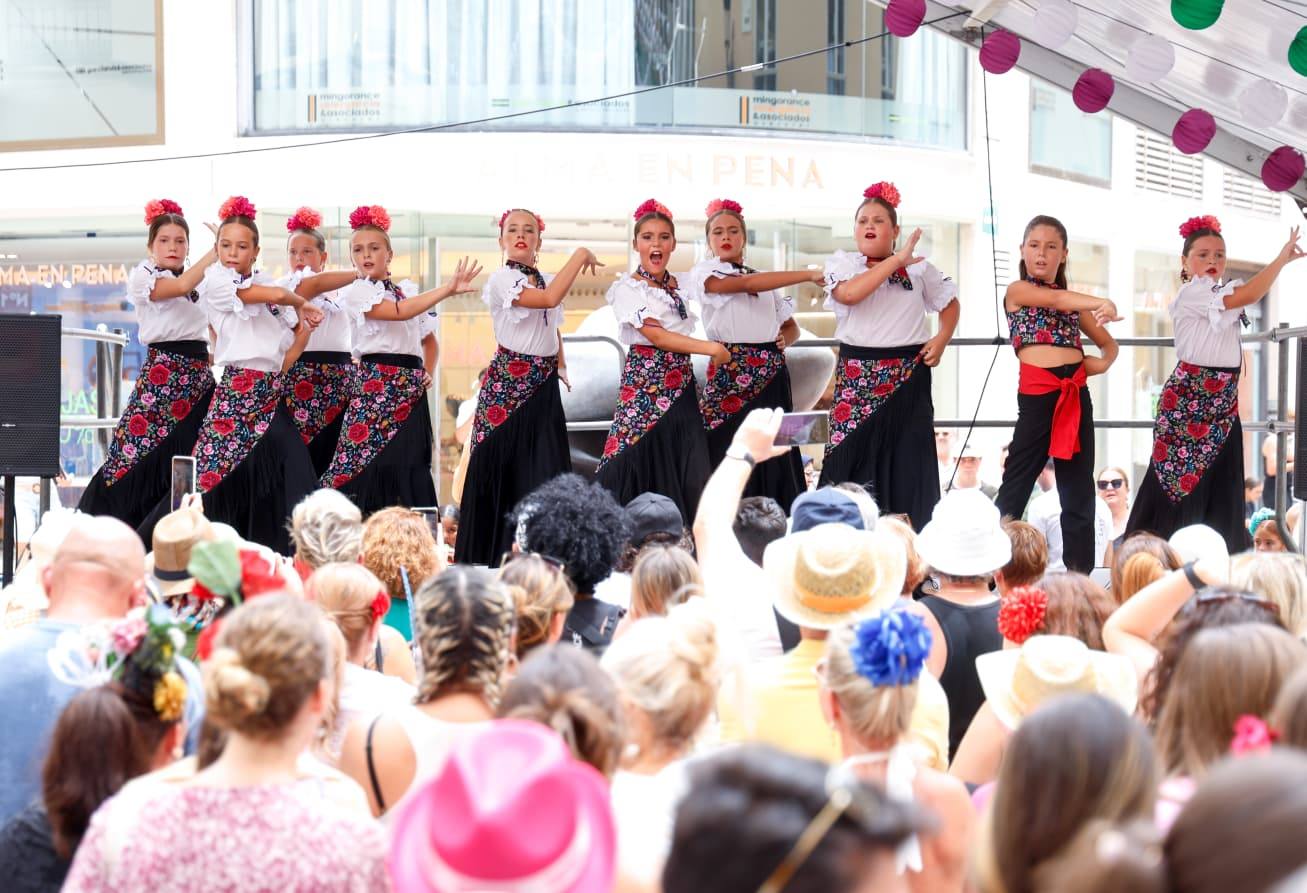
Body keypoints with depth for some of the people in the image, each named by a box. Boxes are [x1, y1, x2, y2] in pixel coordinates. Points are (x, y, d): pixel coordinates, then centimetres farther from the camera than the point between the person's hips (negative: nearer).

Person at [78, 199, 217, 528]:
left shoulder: (201, 282, 16)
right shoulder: (142, 276, 0)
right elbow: (181, 286, -19)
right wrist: (217, 249, -16)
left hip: (199, 377, 6)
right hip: (163, 373, -6)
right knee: (143, 459, -10)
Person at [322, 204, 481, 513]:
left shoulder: (408, 291, 19)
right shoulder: (356, 293, 0)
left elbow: (429, 338, 32)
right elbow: (399, 312, -16)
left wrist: (426, 372, 13)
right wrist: (447, 289, -20)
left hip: (411, 392, 6)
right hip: (376, 384, -6)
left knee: (409, 469, 2)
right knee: (369, 467, -12)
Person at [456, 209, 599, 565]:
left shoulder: (548, 280, 13)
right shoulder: (502, 280, -10)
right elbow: (548, 299, -26)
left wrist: (560, 364, 13)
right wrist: (580, 255, -19)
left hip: (543, 385, 6)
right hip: (508, 382, -6)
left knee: (546, 468, 3)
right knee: (503, 467, -3)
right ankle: (492, 554, 4)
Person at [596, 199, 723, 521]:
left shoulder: (677, 286, 15)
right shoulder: (628, 288, -4)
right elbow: (655, 335, -15)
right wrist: (712, 348, -17)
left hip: (681, 388, 6)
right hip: (645, 384, -6)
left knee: (688, 476, 0)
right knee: (645, 469, -8)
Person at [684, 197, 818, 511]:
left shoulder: (766, 281, 19)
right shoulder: (704, 273, 2)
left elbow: (791, 325, 25)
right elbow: (745, 284, -15)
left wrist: (785, 339, -1)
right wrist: (808, 274, -20)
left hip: (771, 375, 5)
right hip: (730, 371, -5)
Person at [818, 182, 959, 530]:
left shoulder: (918, 267, 9)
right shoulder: (841, 263, 2)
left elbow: (950, 303, 21)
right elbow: (849, 293, -19)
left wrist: (941, 339, 2)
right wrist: (896, 260, -18)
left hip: (908, 377, 2)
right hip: (858, 376, -2)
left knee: (907, 459, 2)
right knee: (854, 457, -5)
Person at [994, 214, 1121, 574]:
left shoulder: (1075, 301, 19)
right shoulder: (1018, 290, 4)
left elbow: (1109, 344, 26)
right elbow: (1055, 298, -16)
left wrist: (1103, 362, 2)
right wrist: (1102, 303, -32)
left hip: (1076, 393, 5)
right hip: (1036, 392, -5)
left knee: (1079, 489, 5)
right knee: (1016, 483, -5)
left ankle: (1081, 575, 9)